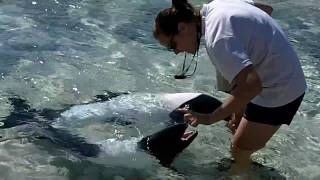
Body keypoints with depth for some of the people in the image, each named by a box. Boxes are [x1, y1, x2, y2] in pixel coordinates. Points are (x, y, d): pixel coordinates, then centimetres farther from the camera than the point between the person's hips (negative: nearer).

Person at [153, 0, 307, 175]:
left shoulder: (216, 40, -32)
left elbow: (251, 86, -42)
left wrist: (210, 118, -33)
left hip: (279, 92, -9)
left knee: (239, 151, 3)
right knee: (237, 126, 26)